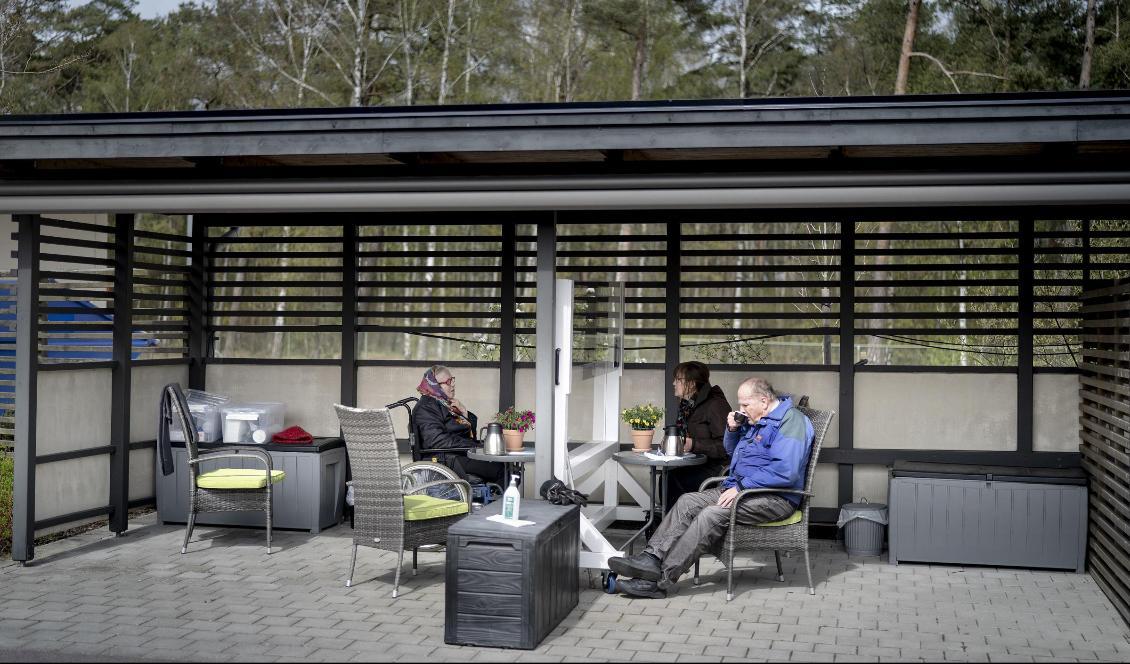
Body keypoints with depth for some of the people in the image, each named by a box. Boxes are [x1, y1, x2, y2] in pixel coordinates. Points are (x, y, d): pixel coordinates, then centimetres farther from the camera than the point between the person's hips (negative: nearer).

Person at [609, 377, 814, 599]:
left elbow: (786, 471, -26)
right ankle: (652, 558, -20)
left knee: (712, 514, -28)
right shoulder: (757, 420, 17)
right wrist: (732, 430, 8)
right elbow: (732, 452, 31)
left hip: (775, 497, -10)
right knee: (687, 502, -7)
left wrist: (741, 488, -23)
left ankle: (660, 580, -30)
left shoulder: (791, 421, -14)